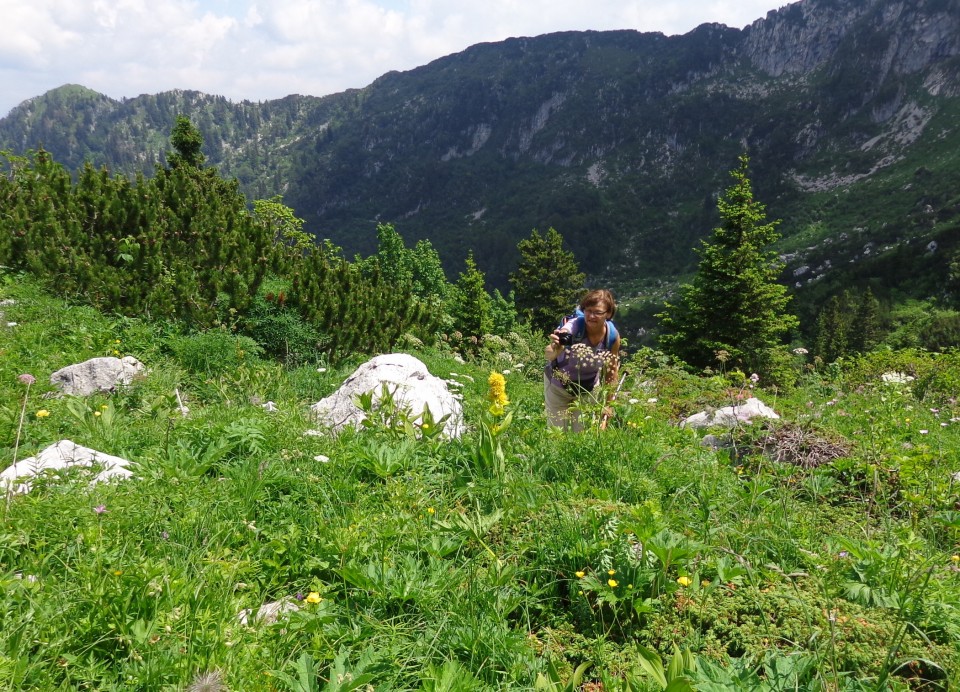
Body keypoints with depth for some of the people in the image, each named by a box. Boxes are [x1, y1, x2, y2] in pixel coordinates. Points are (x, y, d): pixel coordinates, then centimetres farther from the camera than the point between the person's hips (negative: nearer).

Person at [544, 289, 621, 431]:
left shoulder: (613, 336, -20)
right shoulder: (573, 327, -32)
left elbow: (611, 374, -6)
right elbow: (548, 354, -49)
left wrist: (608, 408, -4)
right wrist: (554, 350, -72)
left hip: (589, 388, 3)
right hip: (558, 385, -2)